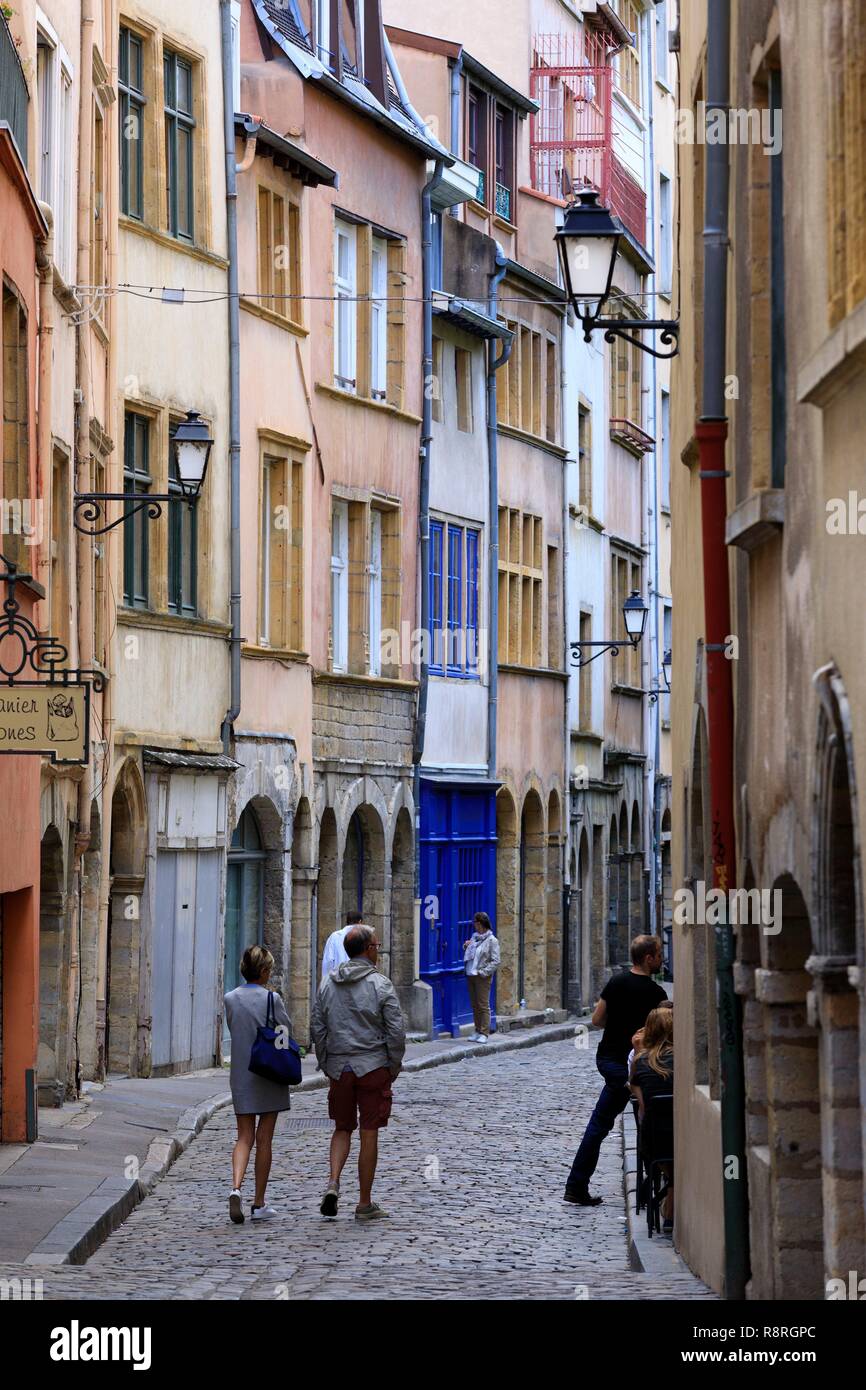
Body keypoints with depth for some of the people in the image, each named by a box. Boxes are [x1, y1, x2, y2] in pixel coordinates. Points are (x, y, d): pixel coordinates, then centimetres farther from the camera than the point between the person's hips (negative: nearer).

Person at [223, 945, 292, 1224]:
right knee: (264, 1138, 5)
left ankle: (236, 1187, -17)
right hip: (269, 1076, -3)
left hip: (240, 1074, 3)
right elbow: (287, 1032, -4)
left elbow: (233, 1029, 10)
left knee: (244, 1137, 8)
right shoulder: (271, 999, -12)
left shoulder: (230, 999, 0)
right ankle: (259, 1204, 10)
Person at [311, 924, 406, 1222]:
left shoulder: (328, 985, 5)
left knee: (342, 1128, 17)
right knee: (369, 1134, 3)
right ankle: (365, 1204, 8)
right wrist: (394, 1067, 2)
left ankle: (333, 1182, -7)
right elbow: (396, 1031, -10)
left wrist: (326, 1066, 15)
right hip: (373, 1067, -4)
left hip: (339, 1068, 4)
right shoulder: (380, 985, -9)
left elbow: (317, 1029, 7)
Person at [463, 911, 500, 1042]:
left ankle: (484, 1033, -4)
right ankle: (477, 1031, 17)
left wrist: (482, 972, -18)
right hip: (470, 975, 7)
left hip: (483, 977, -7)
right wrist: (466, 947, 4)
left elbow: (495, 962, -12)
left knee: (483, 1005, -5)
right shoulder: (474, 937, 14)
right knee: (475, 1005, 10)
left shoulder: (491, 940, -7)